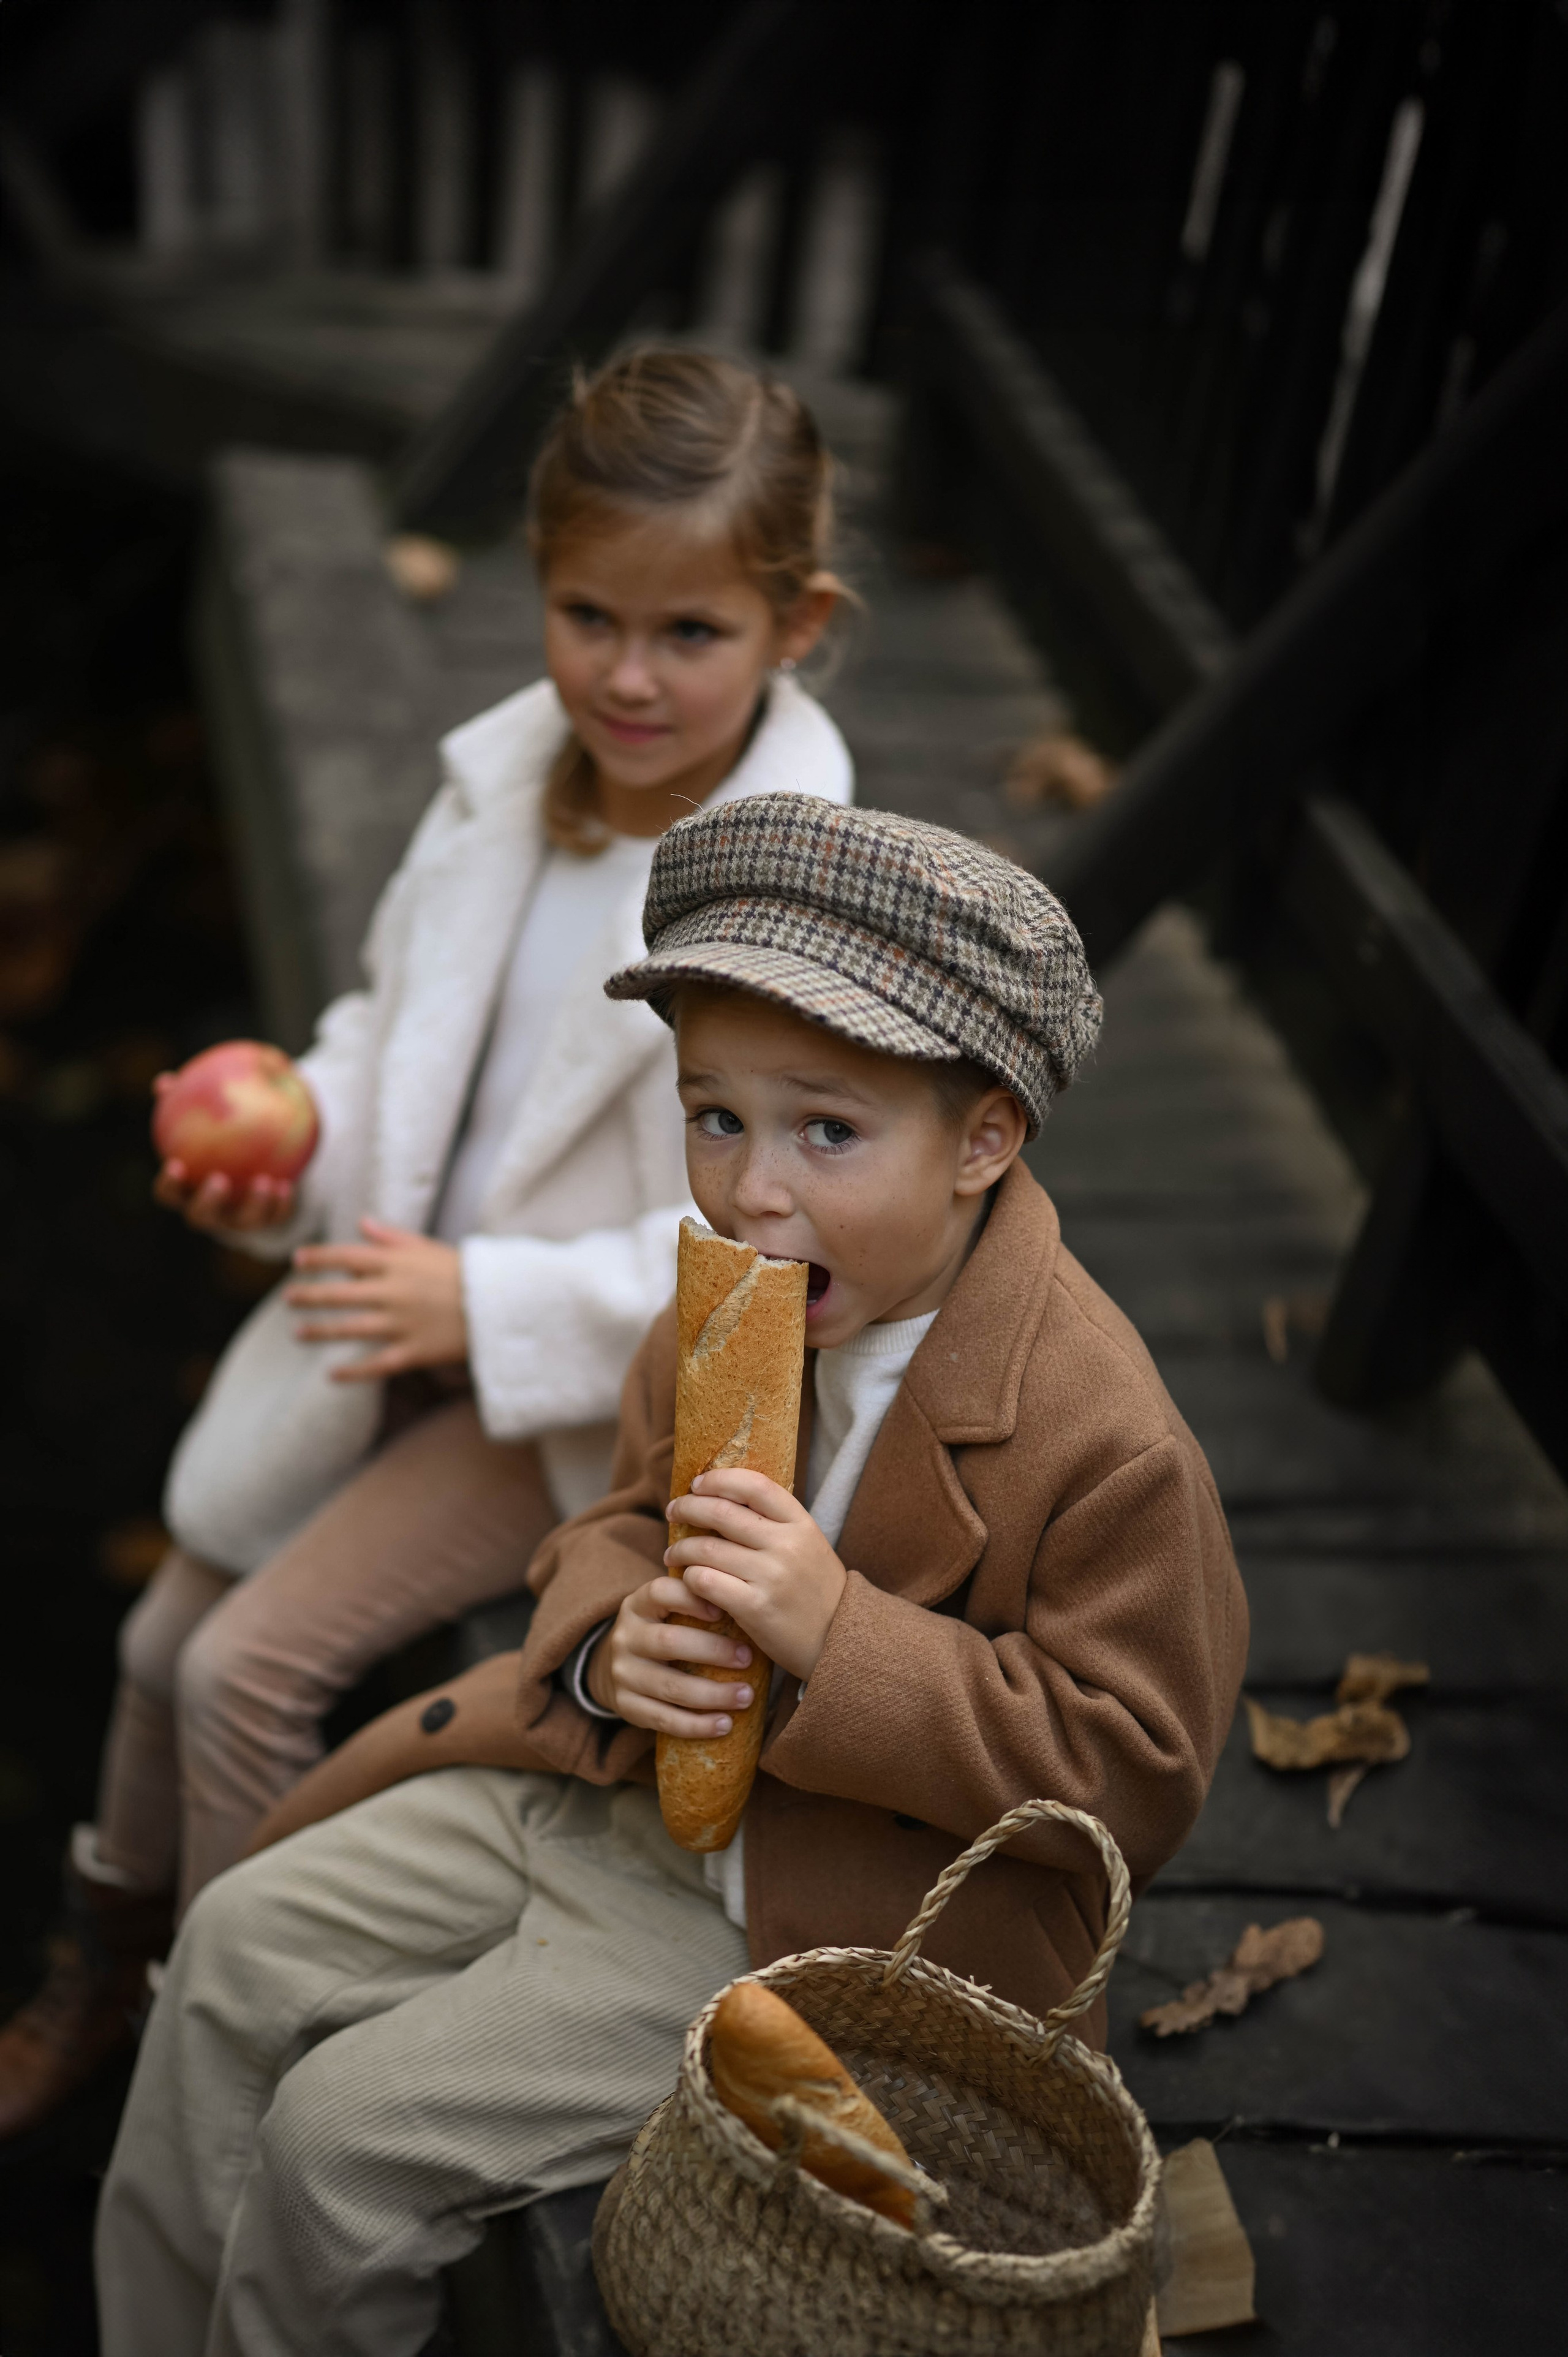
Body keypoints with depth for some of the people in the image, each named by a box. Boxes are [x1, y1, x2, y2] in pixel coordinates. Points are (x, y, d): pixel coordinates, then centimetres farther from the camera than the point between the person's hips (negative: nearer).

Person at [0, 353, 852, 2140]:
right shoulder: (503, 770, -5)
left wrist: (486, 1304, -29)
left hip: (588, 1388, -7)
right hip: (409, 1314, 7)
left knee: (251, 1668, -12)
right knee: (166, 1637, 13)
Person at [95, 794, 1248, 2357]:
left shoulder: (1103, 1437, -26)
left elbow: (1131, 1773, -21)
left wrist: (837, 1638, -32)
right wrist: (613, 1646, -15)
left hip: (819, 1926, -7)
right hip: (614, 1785, 7)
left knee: (349, 2128, -9)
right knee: (242, 1947, 8)